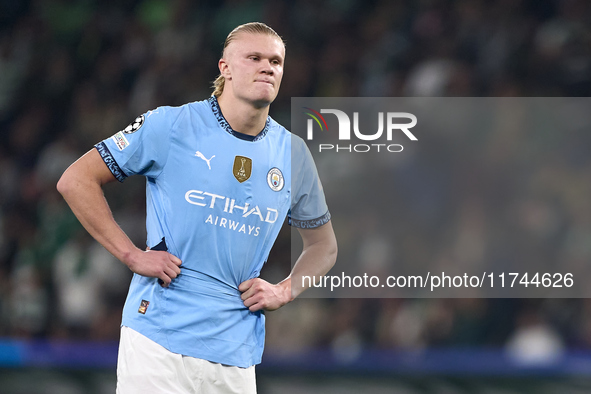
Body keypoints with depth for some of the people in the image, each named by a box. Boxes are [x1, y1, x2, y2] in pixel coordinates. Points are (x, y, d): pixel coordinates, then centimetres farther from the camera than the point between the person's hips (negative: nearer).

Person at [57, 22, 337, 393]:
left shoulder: (293, 153, 9)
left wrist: (284, 292, 4)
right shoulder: (170, 125, -3)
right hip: (158, 343, -4)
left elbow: (323, 245, 23)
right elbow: (76, 181, -1)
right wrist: (132, 255, -7)